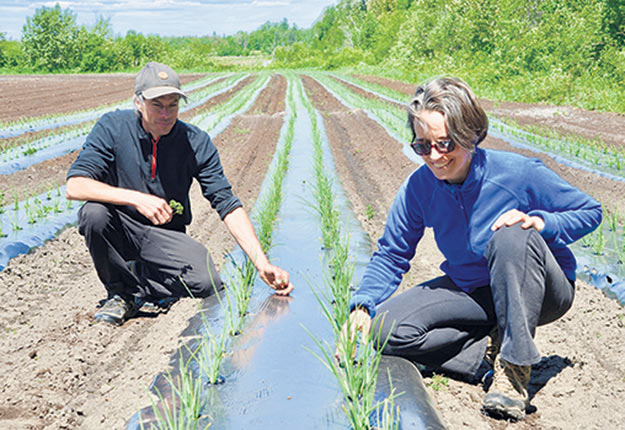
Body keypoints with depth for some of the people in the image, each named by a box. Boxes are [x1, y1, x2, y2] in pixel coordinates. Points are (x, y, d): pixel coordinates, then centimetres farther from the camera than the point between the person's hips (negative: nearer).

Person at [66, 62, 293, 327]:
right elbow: (74, 186, -21)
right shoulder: (113, 128, -13)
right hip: (120, 229, 0)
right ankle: (120, 292, -7)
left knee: (206, 281, -27)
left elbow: (228, 205, -13)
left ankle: (136, 275, 2)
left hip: (166, 237, 0)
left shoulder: (196, 143, -10)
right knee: (94, 213, -33)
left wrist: (262, 264, -24)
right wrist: (136, 198, -35)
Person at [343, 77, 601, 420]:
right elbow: (391, 254, -2)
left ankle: (514, 367, -28)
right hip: (471, 292, 4)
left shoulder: (518, 173, -22)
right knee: (388, 329, -18)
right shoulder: (419, 187, -12)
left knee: (510, 237, -38)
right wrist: (362, 305, -19)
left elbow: (590, 212, -9)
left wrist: (539, 222, -29)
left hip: (540, 292, -3)